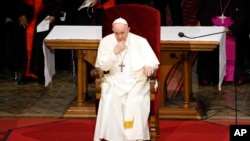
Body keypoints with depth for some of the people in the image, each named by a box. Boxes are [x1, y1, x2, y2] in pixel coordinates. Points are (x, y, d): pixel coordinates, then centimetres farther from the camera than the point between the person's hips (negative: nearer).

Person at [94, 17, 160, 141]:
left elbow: (153, 61, -3)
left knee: (136, 100, -30)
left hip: (136, 80, 0)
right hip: (114, 80, 1)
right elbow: (102, 66, -5)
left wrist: (149, 66, -27)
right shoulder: (106, 42, 1)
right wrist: (115, 52, -18)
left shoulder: (140, 41, 0)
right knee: (110, 100, -29)